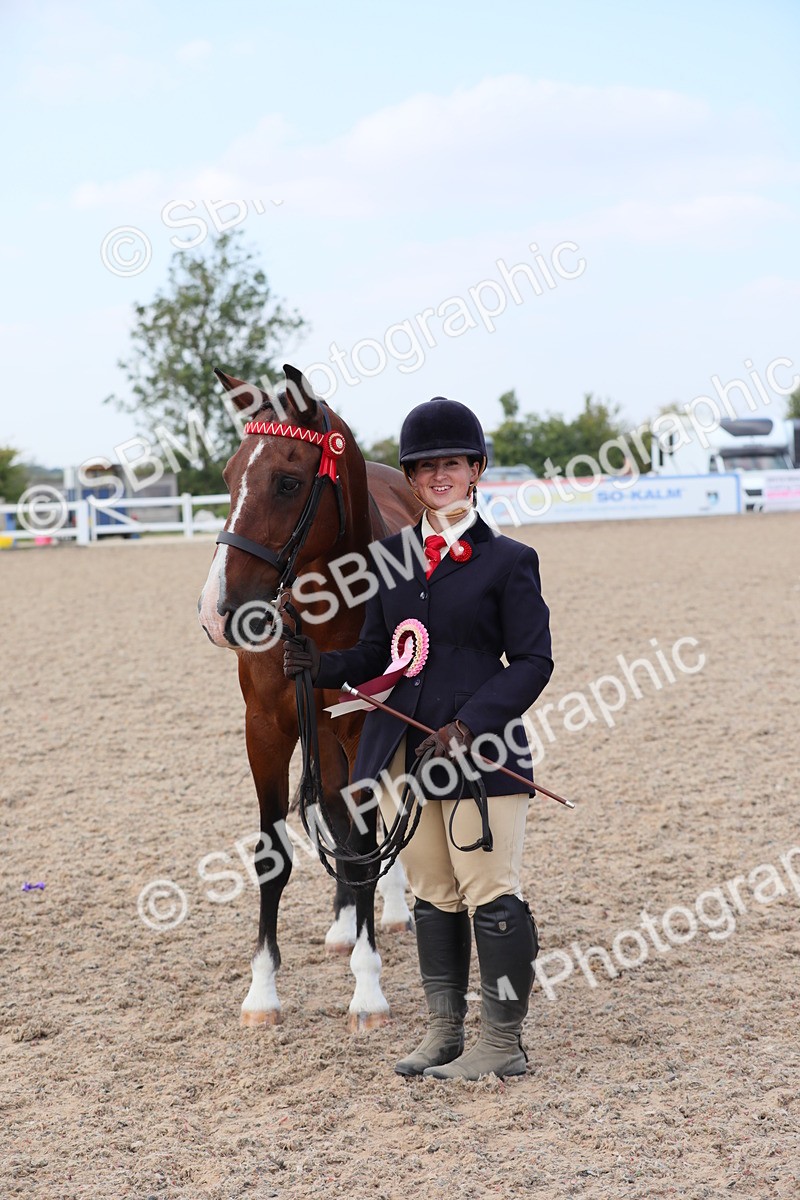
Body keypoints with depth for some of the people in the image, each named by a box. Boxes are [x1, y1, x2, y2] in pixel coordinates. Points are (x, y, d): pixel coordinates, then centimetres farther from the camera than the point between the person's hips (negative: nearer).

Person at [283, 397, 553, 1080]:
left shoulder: (508, 561, -5)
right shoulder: (393, 556, 10)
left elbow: (533, 662, -8)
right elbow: (378, 653, 12)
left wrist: (470, 727, -19)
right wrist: (321, 666, -8)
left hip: (479, 752, -5)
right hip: (402, 753, 6)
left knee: (491, 894, -2)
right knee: (432, 896, 14)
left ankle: (504, 1044, 9)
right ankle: (444, 1033, 25)